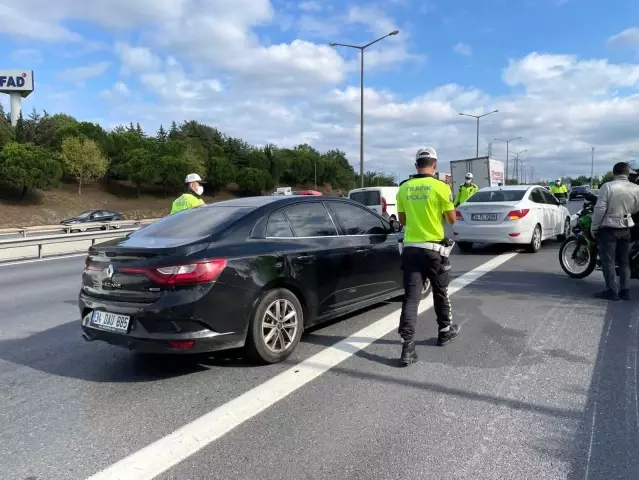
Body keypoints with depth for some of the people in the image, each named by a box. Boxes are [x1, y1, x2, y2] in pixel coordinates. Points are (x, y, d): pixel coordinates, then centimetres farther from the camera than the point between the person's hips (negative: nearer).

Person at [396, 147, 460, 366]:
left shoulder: (403, 189, 3)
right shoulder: (441, 187, -9)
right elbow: (452, 219, -1)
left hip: (410, 248, 2)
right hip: (434, 248, -2)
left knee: (411, 297, -1)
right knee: (440, 292, 19)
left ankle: (407, 346, -9)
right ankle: (445, 331, 37)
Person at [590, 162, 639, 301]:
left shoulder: (607, 186, -14)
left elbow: (600, 209, -16)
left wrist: (593, 227, -7)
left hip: (608, 228, -5)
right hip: (626, 229, 5)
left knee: (608, 261, 0)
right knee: (624, 261, 13)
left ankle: (612, 291, -1)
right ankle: (625, 291, 14)